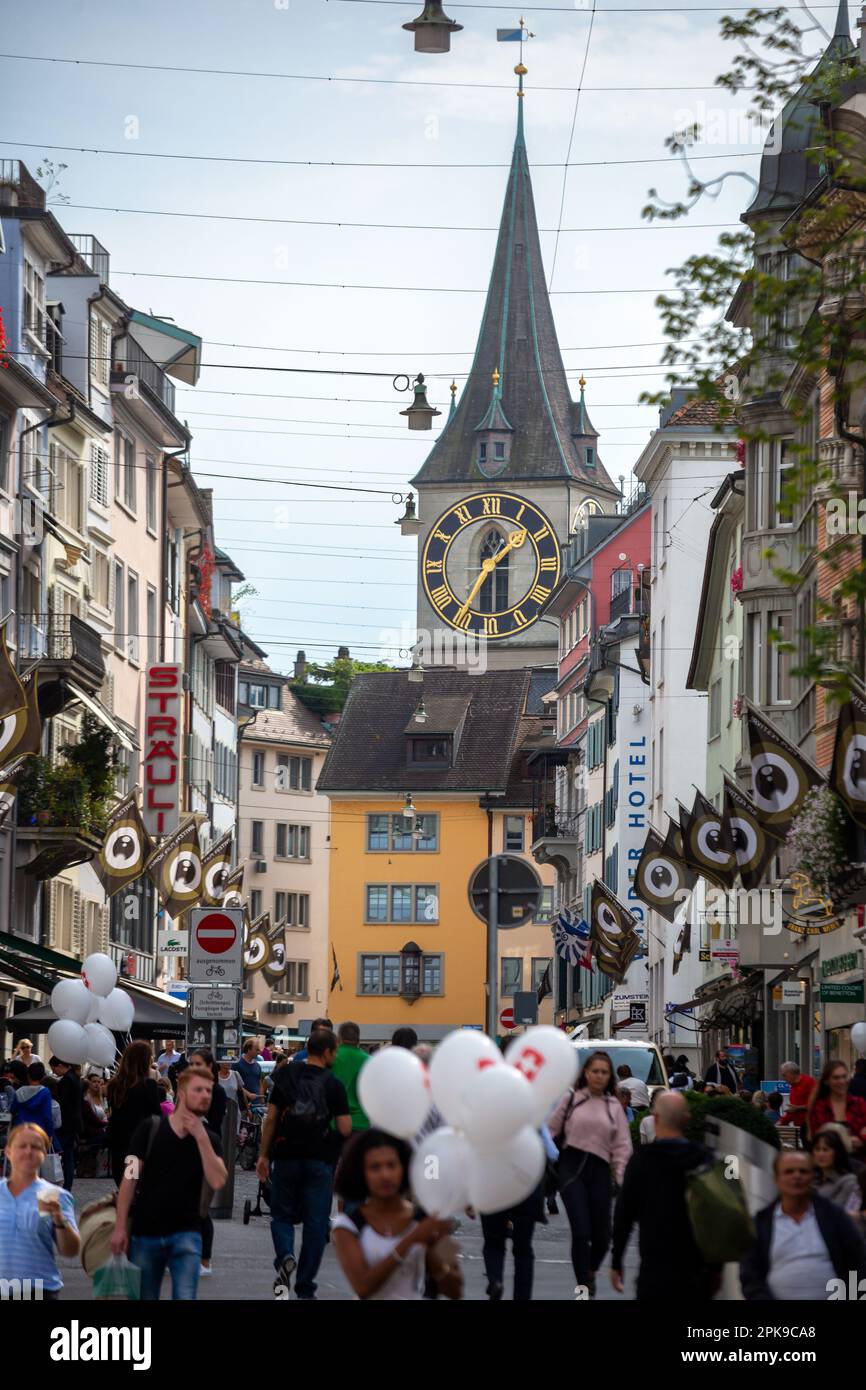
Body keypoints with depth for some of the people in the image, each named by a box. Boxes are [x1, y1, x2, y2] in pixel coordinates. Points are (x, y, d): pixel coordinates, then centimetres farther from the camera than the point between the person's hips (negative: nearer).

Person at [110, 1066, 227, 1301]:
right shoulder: (150, 1129, -1)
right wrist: (120, 1228, -7)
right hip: (145, 1234, 0)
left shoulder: (208, 1139, 5)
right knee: (143, 1297, 10)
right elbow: (130, 1179, -2)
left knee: (185, 1296, -12)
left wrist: (200, 1137, -14)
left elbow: (217, 1181, -12)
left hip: (185, 1235, 0)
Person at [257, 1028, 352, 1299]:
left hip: (286, 1157, 2)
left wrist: (263, 1155, 8)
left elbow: (271, 1118, 0)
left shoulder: (286, 1075, 1)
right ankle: (305, 1289, 7)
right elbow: (345, 1129, -9)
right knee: (316, 1223, 7)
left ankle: (285, 1257, -17)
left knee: (282, 1216, 14)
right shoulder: (333, 1085, -6)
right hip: (319, 1160, -2)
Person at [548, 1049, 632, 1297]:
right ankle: (584, 1289, -4)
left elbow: (622, 1146, 7)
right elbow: (551, 1131, 10)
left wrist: (621, 1180, 0)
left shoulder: (613, 1106, 9)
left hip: (599, 1169, 2)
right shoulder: (571, 1099, 5)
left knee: (601, 1234, 6)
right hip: (572, 1167, -2)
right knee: (581, 1232, -11)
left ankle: (590, 1271, 37)